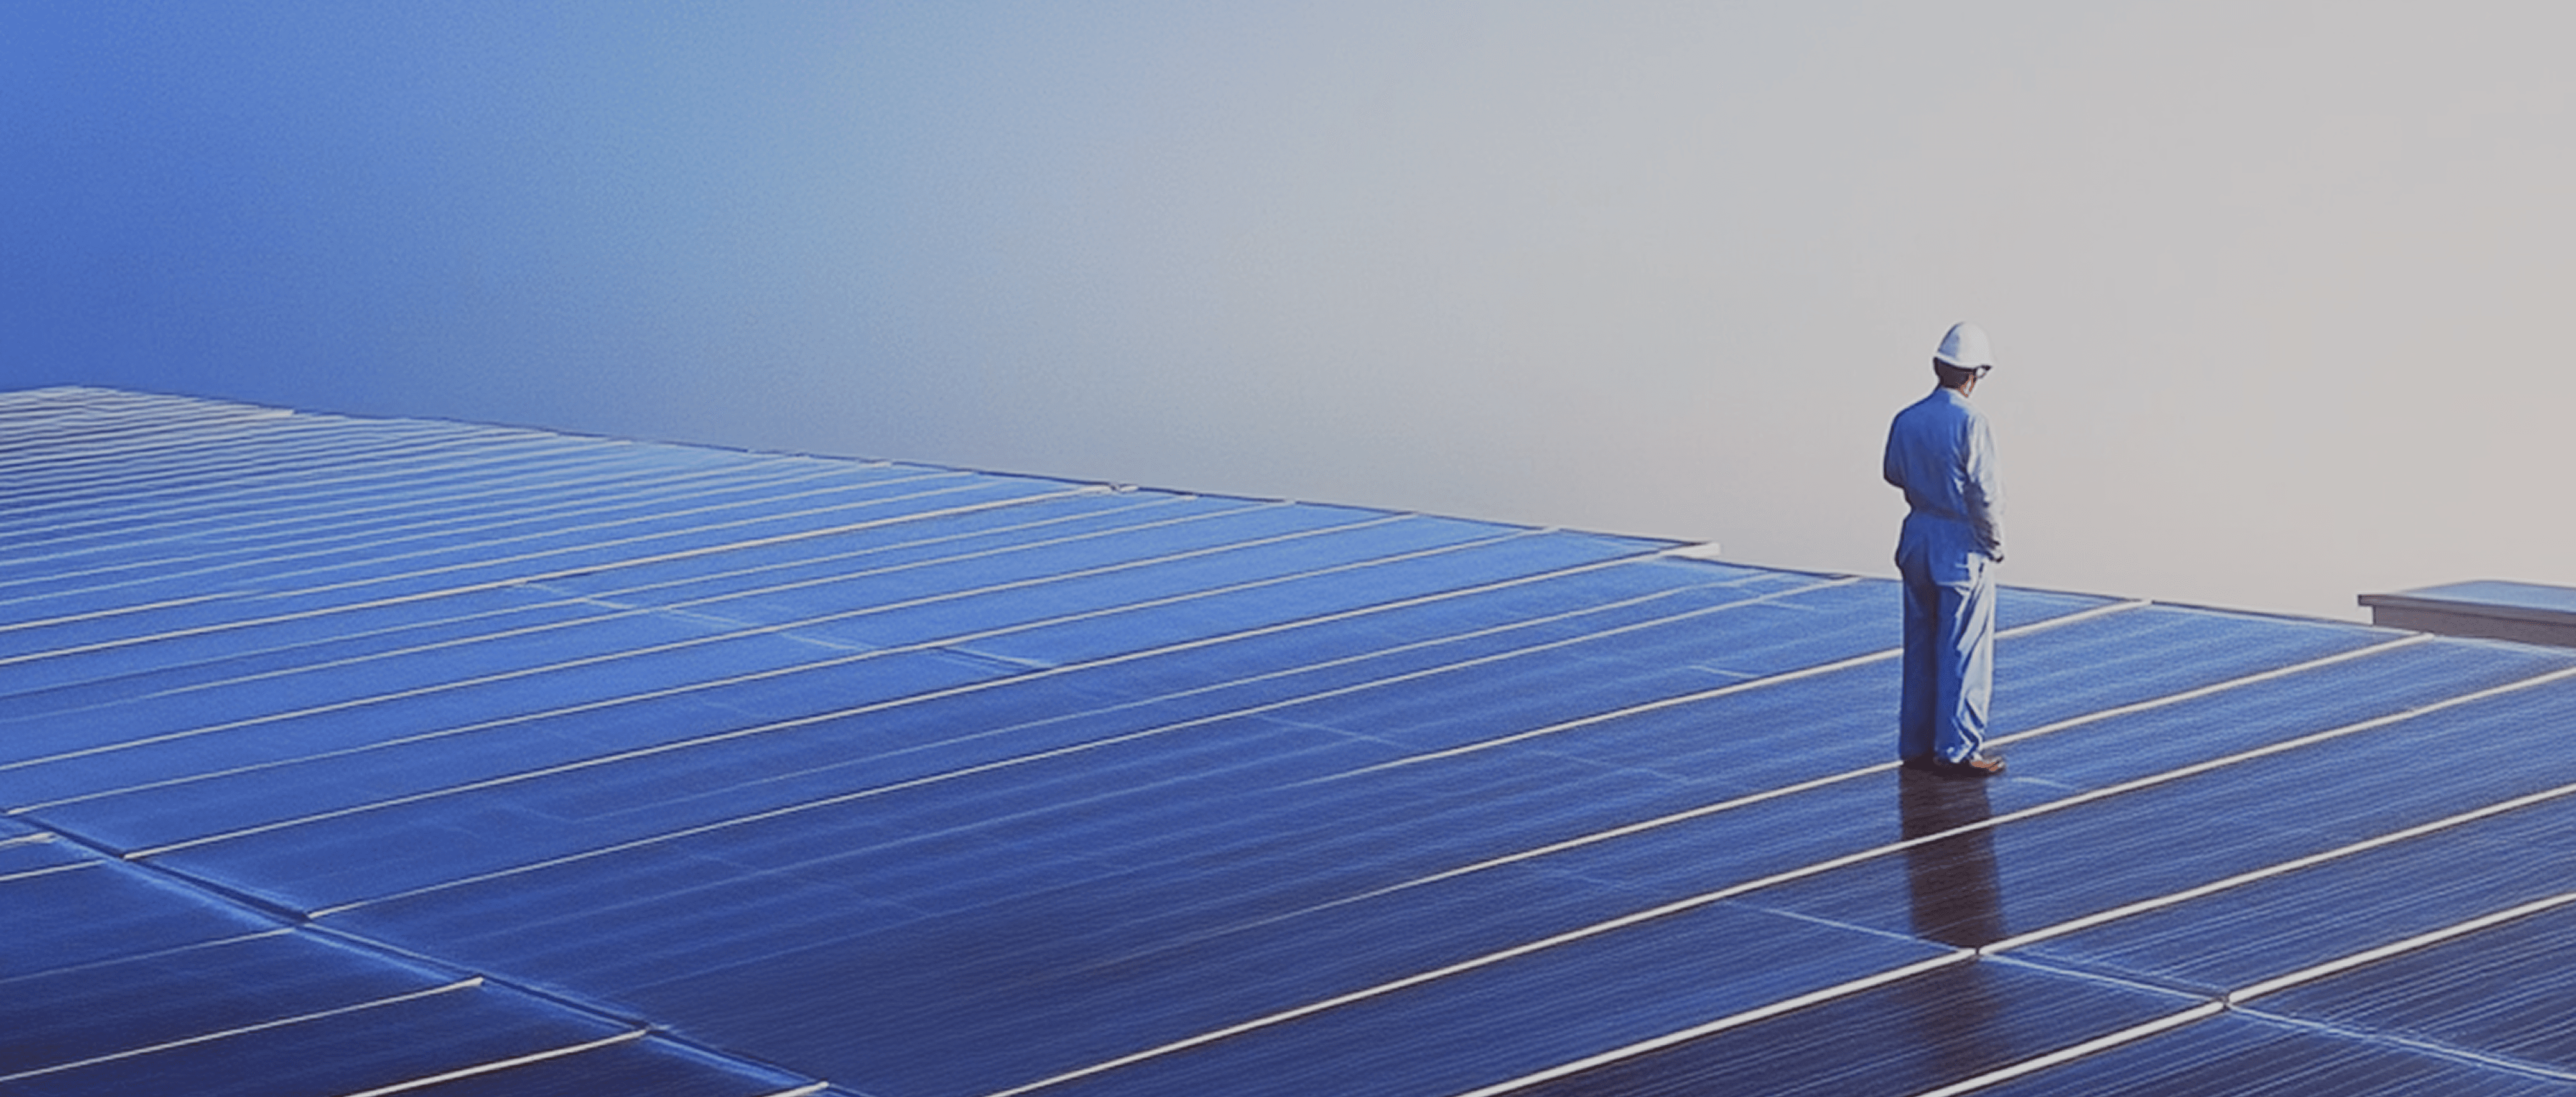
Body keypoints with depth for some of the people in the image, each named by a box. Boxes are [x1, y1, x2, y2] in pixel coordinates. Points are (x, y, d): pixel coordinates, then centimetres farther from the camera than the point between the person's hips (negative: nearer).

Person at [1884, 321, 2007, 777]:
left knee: (1921, 649, 14)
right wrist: (1995, 543, -4)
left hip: (1918, 542, 6)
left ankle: (1915, 745, 19)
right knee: (1964, 651, 2)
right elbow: (1985, 494, -18)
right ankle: (1957, 751, 5)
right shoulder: (1970, 423, -19)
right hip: (1963, 549, -6)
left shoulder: (1906, 420, 0)